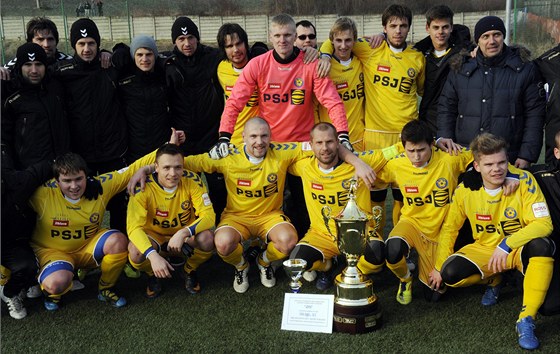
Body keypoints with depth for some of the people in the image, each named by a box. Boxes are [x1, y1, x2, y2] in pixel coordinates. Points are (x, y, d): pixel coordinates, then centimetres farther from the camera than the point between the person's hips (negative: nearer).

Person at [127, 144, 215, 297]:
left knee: (207, 238, -31)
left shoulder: (192, 181, -21)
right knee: (135, 251, -33)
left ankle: (190, 271, 3)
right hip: (154, 236, -1)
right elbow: (134, 227, -31)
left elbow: (208, 215, -22)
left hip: (185, 235, 1)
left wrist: (183, 232, -40)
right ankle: (153, 275, 4)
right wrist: (153, 255, -48)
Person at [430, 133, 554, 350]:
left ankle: (526, 320, -26)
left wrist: (507, 244, -32)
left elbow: (544, 224, -22)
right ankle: (493, 281, 12)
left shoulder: (524, 181, -19)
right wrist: (439, 266, 0)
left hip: (519, 250, -2)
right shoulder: (465, 190, -12)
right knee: (450, 273, -23)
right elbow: (450, 228, 2)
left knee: (541, 246, -36)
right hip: (484, 250, 2)